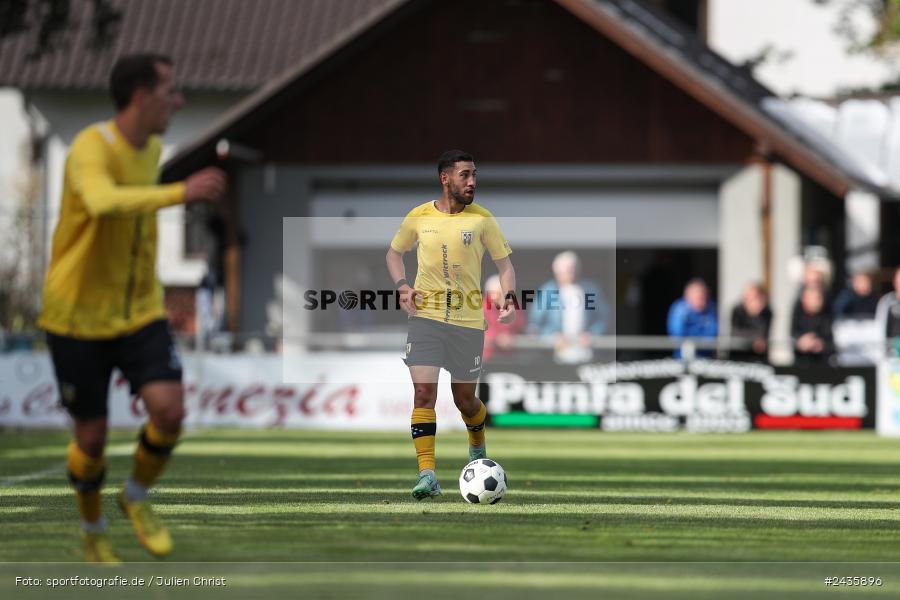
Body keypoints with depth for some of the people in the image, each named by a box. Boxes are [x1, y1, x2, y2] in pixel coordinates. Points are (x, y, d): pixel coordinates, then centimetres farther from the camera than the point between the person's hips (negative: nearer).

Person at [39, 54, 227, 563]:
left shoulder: (152, 148, 3)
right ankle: (93, 530, 31)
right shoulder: (91, 148, -22)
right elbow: (103, 202, -44)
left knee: (170, 411, -15)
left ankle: (137, 497, 14)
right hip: (78, 316, -5)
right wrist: (180, 193, -52)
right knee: (92, 438, 2)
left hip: (140, 312, 5)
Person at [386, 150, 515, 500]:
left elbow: (504, 263, 6)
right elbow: (394, 252, 19)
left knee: (465, 398, 9)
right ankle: (427, 474, -16)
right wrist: (402, 285, 1)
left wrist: (509, 298, -13)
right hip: (425, 316, 0)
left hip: (468, 320, 0)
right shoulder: (419, 217, 2)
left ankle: (478, 448, 42)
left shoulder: (481, 218, 0)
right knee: (423, 392, -15)